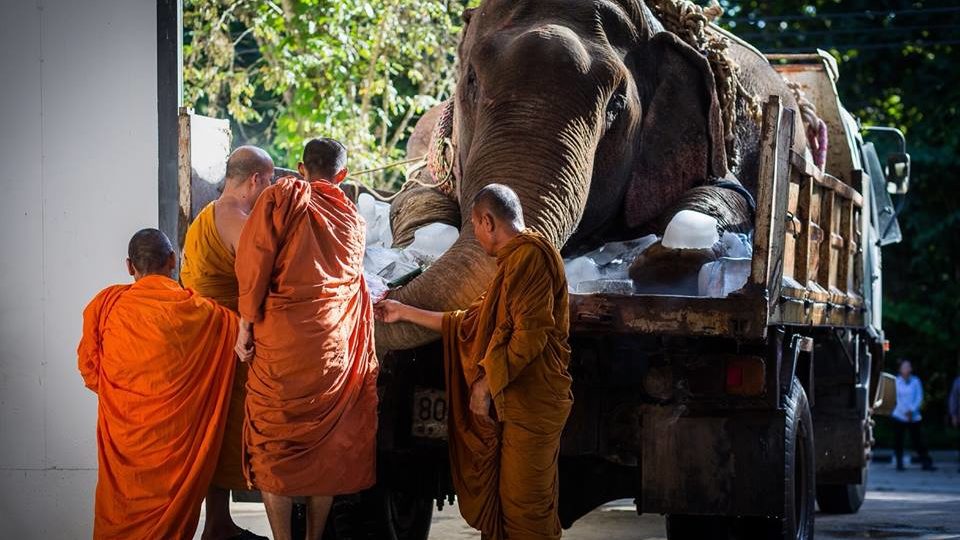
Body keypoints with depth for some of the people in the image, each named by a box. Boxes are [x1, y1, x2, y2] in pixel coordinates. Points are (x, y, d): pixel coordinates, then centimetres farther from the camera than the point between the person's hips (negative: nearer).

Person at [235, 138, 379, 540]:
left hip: (281, 340, -4)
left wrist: (246, 324, -6)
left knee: (274, 445, 4)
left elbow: (254, 261, -9)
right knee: (325, 444, 12)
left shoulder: (282, 196, 0)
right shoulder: (352, 216, 12)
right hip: (335, 347, 4)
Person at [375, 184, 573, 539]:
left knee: (524, 507, -6)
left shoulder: (530, 255, -14)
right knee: (506, 498, 13)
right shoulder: (516, 260, 20)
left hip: (531, 404, -10)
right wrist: (405, 313, 28)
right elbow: (470, 323, 24)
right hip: (514, 402, 10)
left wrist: (487, 382, -15)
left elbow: (530, 335, -22)